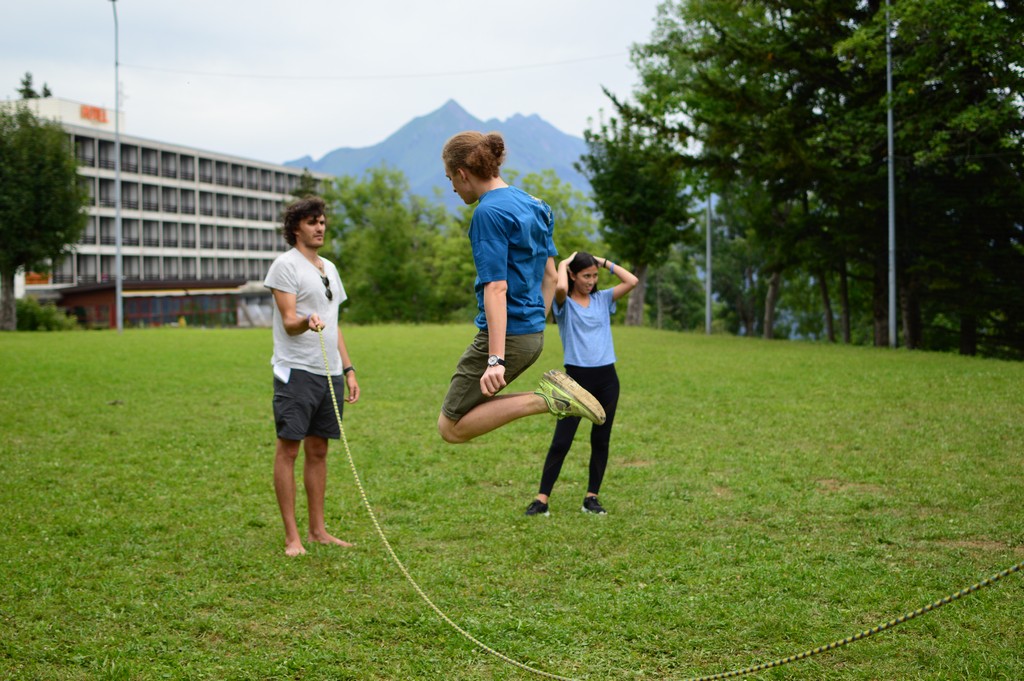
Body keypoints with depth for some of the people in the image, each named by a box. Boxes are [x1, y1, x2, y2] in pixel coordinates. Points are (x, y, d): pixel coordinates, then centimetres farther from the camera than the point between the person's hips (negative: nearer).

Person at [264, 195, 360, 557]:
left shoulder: (329, 268, 20)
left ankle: (318, 530, 16)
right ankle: (292, 536, -3)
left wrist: (348, 369, 18)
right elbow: (289, 322, -11)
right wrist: (308, 321, -33)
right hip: (297, 371, -7)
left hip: (330, 373, 7)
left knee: (318, 450, 10)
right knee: (288, 448, -5)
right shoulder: (286, 264, -4)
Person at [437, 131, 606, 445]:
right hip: (533, 334, 9)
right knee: (465, 405, 21)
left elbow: (496, 287, -22)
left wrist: (496, 358, -26)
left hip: (506, 334, -9)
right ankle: (551, 393, 7)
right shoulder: (532, 204, 12)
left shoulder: (488, 212, -15)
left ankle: (544, 399, -13)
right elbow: (550, 276, 17)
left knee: (451, 428, 0)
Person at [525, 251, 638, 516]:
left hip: (607, 378, 4)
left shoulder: (602, 299, 12)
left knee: (601, 440, 8)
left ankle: (591, 497, 17)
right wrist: (563, 264, -7)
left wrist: (605, 262, 6)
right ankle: (542, 499, -1)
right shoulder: (564, 303, -1)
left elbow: (632, 281, 1)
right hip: (577, 377, -4)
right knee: (561, 441, -5)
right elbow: (560, 288, -25)